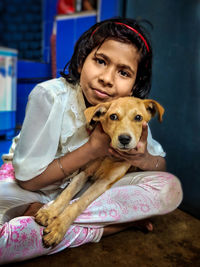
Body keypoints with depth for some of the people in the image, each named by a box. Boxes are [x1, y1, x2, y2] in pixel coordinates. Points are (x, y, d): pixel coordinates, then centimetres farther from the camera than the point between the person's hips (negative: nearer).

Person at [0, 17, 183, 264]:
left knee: (171, 188, -16)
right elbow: (29, 179, -20)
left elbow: (161, 164, 0)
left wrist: (143, 159, -24)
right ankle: (103, 229, -19)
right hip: (31, 190, -3)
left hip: (88, 190, 5)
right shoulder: (50, 96, -23)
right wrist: (93, 148, -27)